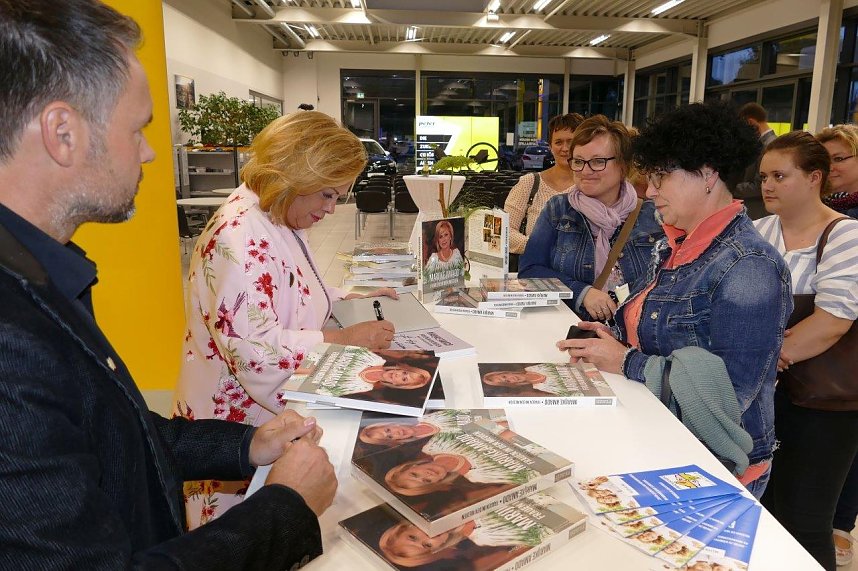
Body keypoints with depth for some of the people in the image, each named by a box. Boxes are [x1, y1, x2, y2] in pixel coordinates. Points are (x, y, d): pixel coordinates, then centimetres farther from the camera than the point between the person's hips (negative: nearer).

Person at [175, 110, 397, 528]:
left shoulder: (281, 222, 5)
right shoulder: (240, 239, -25)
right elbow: (256, 350, -30)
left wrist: (354, 299, 6)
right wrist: (347, 339, -23)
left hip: (278, 410, 9)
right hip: (239, 418, -9)